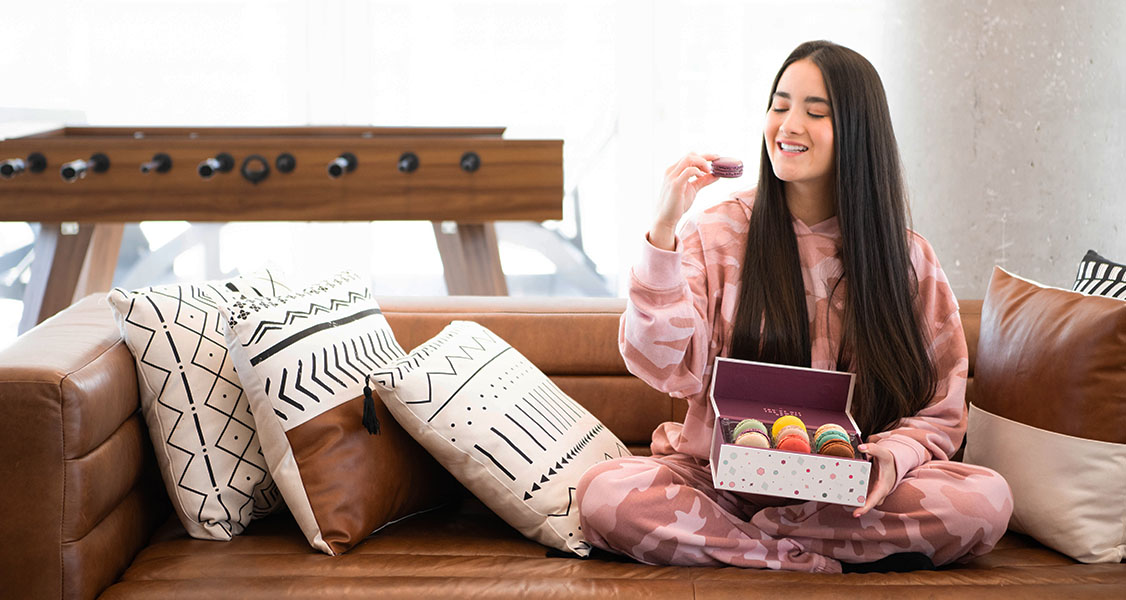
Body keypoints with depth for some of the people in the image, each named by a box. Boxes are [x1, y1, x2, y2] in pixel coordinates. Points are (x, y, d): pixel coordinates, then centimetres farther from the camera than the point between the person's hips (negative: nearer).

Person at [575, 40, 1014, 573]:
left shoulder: (907, 259, 5)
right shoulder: (717, 234, 3)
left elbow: (940, 412, 4)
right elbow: (667, 368, -9)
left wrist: (894, 454, -18)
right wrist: (664, 229, -18)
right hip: (723, 480, -1)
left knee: (987, 499, -27)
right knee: (603, 492, -29)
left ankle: (739, 538, -18)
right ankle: (835, 564, -22)